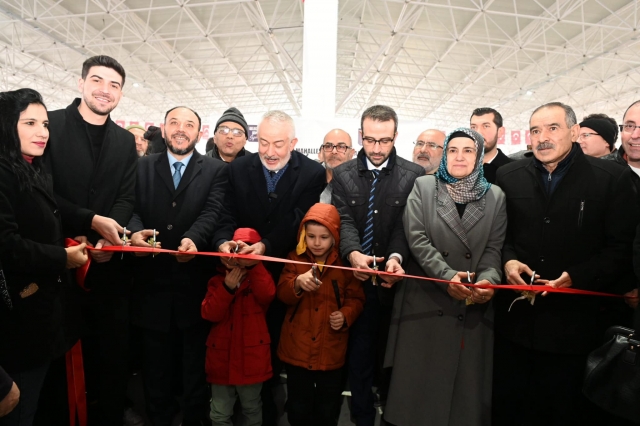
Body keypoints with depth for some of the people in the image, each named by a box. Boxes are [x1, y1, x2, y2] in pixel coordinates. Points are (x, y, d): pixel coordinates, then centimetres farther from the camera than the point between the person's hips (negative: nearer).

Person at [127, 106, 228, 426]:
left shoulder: (216, 170, 3)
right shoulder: (143, 166, 9)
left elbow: (213, 212, -11)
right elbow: (133, 207, -2)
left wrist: (192, 238, -31)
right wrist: (135, 230, -25)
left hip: (194, 280, -1)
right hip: (153, 279, 2)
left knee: (196, 360, 13)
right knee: (155, 360, 16)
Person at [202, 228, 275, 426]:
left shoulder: (260, 280, 0)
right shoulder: (218, 281, 3)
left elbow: (267, 295, -23)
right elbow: (209, 314, -9)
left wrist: (254, 265, -32)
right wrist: (227, 288, -21)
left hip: (251, 358, -1)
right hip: (222, 357, 2)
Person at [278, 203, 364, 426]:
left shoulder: (345, 263, -3)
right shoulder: (295, 259, -1)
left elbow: (356, 298, 3)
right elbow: (283, 295, -10)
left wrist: (346, 315, -18)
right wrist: (298, 283, -31)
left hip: (331, 351, 0)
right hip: (298, 349, 1)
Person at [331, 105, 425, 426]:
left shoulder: (414, 175, -2)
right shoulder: (343, 174, 3)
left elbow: (406, 225, -9)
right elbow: (344, 220, -7)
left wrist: (396, 257, -28)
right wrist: (353, 254, -27)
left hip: (393, 281, -1)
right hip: (356, 280, 1)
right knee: (358, 354, 11)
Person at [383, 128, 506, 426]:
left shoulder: (495, 196, 8)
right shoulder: (423, 187, 2)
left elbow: (494, 248, 2)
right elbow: (416, 238, -7)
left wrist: (488, 280, -18)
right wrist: (447, 276, -19)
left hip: (473, 306, 2)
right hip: (425, 301, -1)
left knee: (467, 381, 10)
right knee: (421, 383, 6)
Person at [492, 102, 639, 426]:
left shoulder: (612, 178, -2)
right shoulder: (508, 176, 6)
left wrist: (577, 276, -17)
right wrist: (507, 261, -9)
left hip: (573, 322, -2)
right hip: (515, 317, 3)